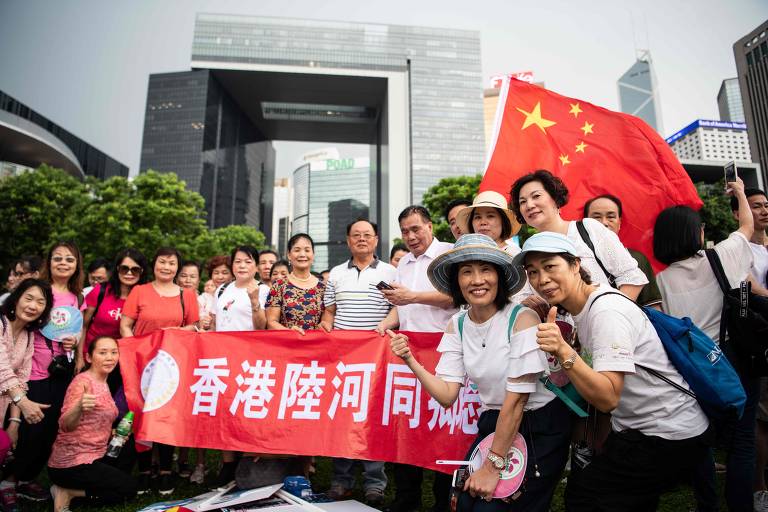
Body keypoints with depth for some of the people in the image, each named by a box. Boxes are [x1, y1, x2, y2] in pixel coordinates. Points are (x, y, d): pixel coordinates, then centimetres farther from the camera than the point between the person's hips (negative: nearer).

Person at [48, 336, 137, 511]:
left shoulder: (104, 384, 9)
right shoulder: (83, 381, -17)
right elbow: (66, 425, -28)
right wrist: (79, 407, -47)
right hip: (72, 463, -9)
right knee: (128, 487, -6)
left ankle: (69, 490, 10)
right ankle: (67, 493, -1)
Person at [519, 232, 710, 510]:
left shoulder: (606, 310, -25)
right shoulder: (580, 307, 1)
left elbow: (608, 399, -31)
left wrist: (563, 351, -43)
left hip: (670, 438, -8)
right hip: (639, 429, 8)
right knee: (579, 480, 17)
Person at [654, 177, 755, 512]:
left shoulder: (663, 278, -1)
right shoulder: (720, 257, -6)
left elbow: (670, 322, 5)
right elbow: (748, 226, 13)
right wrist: (740, 192, 28)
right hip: (733, 355, -2)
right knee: (741, 441, 6)